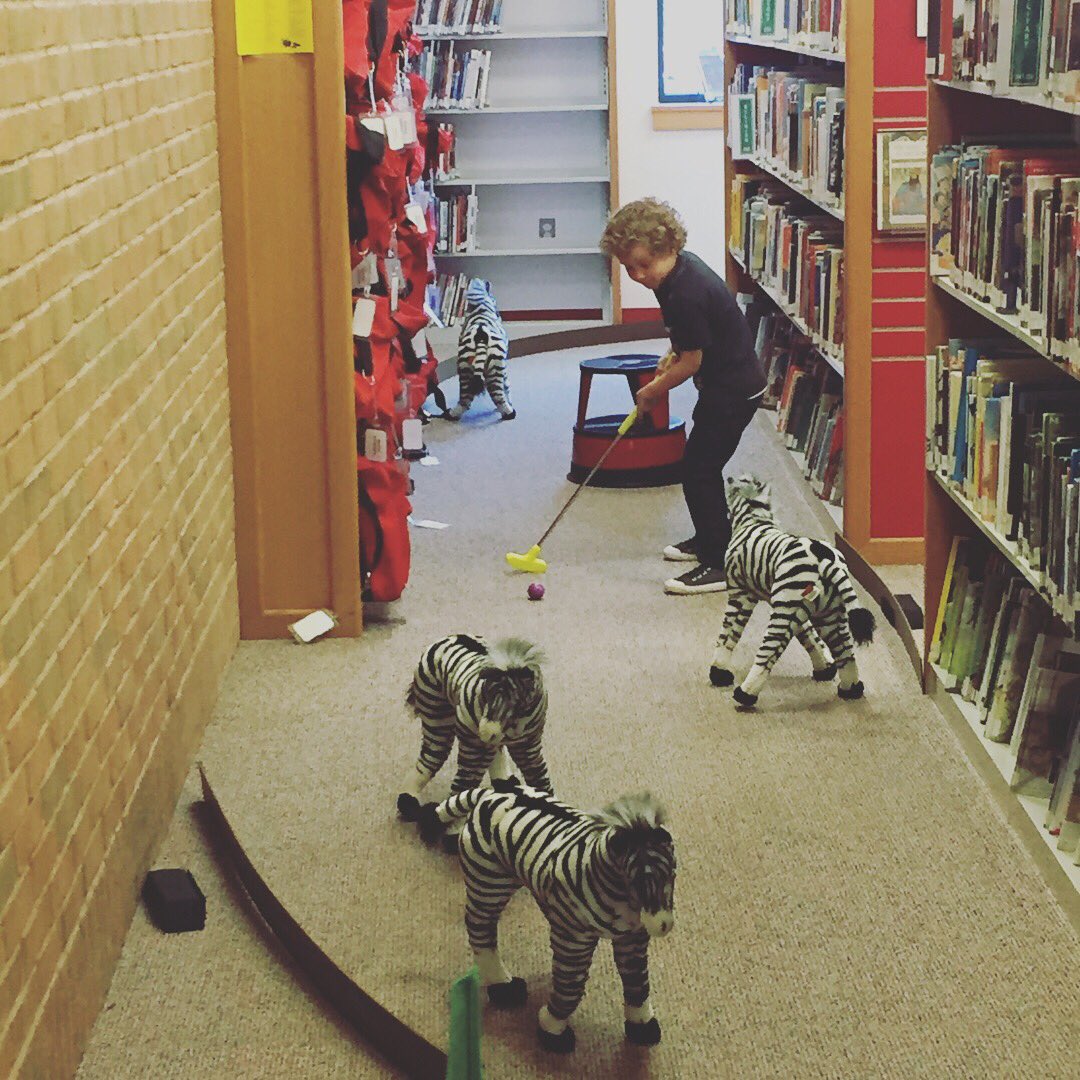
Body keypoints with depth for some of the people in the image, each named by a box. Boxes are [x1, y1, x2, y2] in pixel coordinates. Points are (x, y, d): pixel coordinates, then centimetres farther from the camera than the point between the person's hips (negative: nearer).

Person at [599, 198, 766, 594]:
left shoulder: (686, 293, -28)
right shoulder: (681, 266, 3)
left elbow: (691, 362, -21)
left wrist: (653, 391, -8)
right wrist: (673, 354, 11)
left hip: (734, 390, -11)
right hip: (729, 381, 11)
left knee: (699, 469, -8)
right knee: (700, 464, 21)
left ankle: (719, 564, -5)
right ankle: (708, 539, 37)